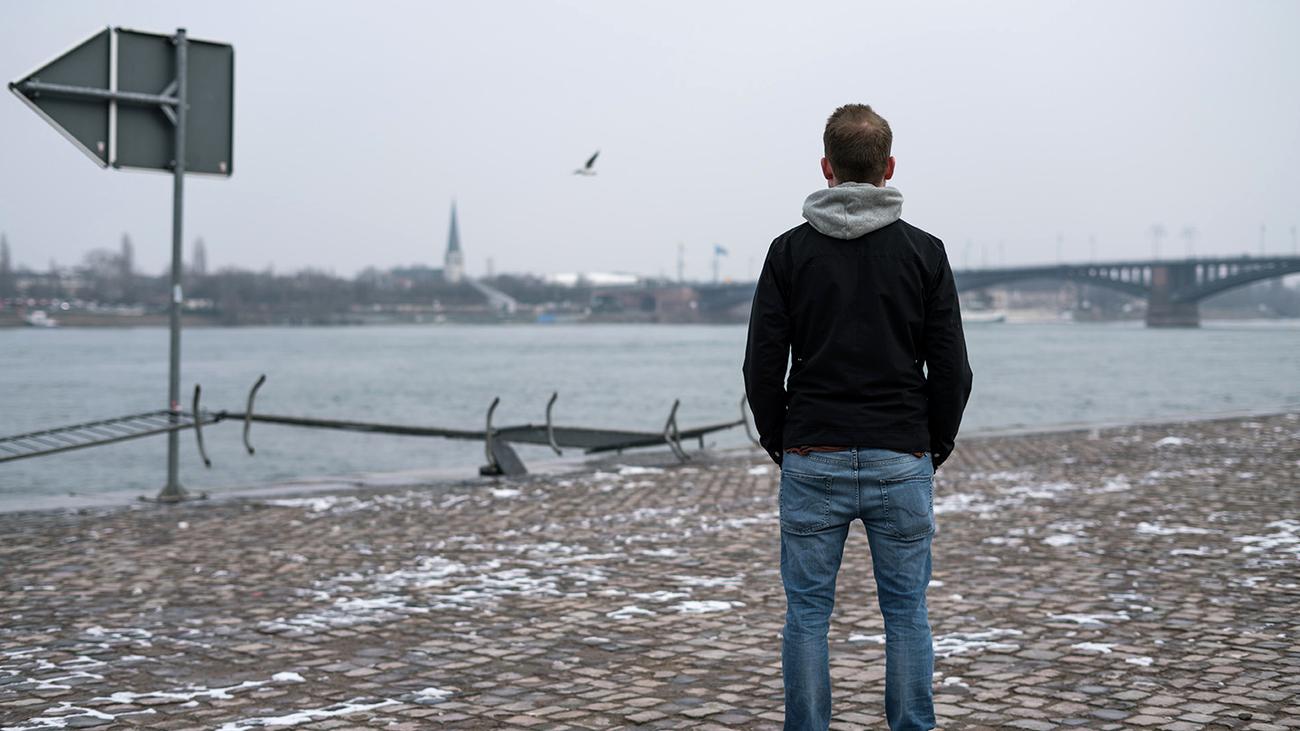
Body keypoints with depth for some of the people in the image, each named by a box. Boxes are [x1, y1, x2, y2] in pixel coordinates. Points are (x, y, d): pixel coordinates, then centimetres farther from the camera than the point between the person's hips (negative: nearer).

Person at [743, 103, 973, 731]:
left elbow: (762, 366, -2)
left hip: (812, 462, 0)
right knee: (906, 615, 8)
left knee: (807, 614, 7)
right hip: (902, 462, 0)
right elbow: (951, 369, -1)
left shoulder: (790, 251, 0)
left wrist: (780, 445, 10)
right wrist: (936, 446, 12)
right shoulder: (923, 251, 0)